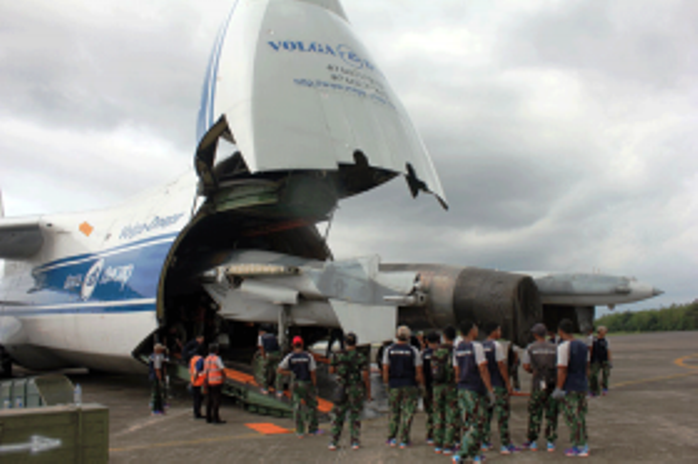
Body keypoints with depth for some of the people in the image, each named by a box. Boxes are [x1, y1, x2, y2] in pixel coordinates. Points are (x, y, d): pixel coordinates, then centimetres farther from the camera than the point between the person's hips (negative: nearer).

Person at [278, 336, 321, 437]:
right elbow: (312, 373, -8)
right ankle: (313, 429, 17)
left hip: (296, 384, 1)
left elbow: (279, 371, -7)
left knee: (297, 407, 6)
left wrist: (291, 373, 2)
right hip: (307, 383, -1)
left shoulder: (289, 357, -5)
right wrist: (315, 386, 0)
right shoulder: (308, 356, -7)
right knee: (312, 406, 13)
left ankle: (300, 432, 7)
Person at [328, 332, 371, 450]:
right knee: (355, 416, 8)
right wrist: (369, 392, -2)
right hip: (356, 390, -1)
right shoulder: (361, 358, -9)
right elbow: (365, 376, -11)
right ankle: (354, 442, 8)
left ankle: (333, 442, 7)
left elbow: (331, 370, 5)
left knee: (338, 416, 9)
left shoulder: (337, 356, -3)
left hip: (341, 389, 1)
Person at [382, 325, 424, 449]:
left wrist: (386, 383, 11)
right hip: (410, 385, -2)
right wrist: (422, 383, 6)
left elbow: (385, 370, 0)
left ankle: (391, 438, 14)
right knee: (407, 413, 4)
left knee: (394, 412, 14)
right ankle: (403, 440, 5)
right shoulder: (413, 350, -5)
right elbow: (418, 371, -5)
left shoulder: (388, 350, 0)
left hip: (394, 385, 2)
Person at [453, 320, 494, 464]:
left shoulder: (457, 349, 9)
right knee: (477, 425, -2)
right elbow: (483, 370, -14)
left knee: (468, 423, 14)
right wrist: (490, 390, -10)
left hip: (462, 389, 7)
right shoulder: (476, 347, -12)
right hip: (475, 390, -7)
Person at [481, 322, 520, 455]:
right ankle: (505, 444, 0)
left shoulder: (481, 346, 9)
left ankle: (485, 442, 17)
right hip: (498, 384, -7)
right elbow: (501, 365, -15)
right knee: (503, 413, -2)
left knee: (486, 413, 12)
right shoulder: (496, 345, -13)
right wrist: (508, 383, -11)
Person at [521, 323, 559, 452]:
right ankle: (551, 442, 11)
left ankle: (531, 442, 12)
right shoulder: (554, 348, 5)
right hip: (553, 383, 2)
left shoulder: (530, 348, 0)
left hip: (538, 383, -2)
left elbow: (526, 367, 1)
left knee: (534, 412, 7)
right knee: (551, 413, 8)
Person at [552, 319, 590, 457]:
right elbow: (586, 365, 17)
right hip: (582, 386, 8)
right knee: (581, 416, 16)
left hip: (569, 388, -8)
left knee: (573, 418, 1)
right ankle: (583, 445, 22)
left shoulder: (563, 347, -17)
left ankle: (578, 447, 7)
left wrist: (559, 388, -16)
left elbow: (562, 369, -20)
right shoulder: (583, 345, 8)